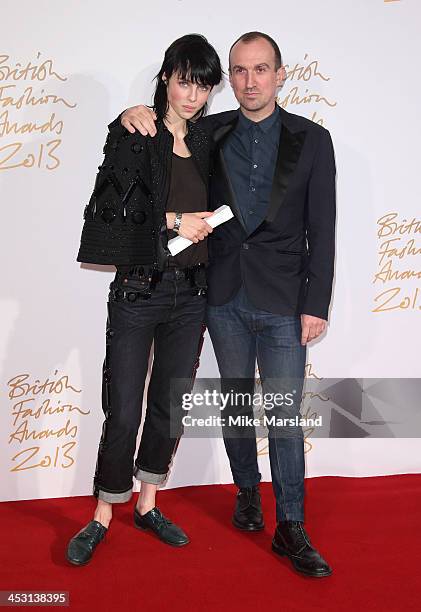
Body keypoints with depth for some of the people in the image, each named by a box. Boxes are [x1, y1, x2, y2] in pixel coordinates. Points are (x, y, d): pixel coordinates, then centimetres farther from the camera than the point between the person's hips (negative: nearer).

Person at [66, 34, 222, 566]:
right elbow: (107, 205, -12)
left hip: (191, 294, 5)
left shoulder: (205, 144, 11)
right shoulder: (131, 136, -3)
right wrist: (173, 220, -14)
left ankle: (147, 506, 29)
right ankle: (102, 518, 18)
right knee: (123, 413, -1)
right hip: (138, 291, -5)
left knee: (169, 407, 12)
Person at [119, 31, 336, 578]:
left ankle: (291, 529, 11)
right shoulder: (210, 134, 5)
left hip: (283, 301, -2)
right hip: (225, 297, 2)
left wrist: (316, 304, -7)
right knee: (236, 404, 14)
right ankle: (247, 493, 34)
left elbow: (321, 229, -2)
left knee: (285, 414, -1)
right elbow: (156, 135, 20)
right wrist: (134, 114, -5)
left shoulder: (311, 139, 0)